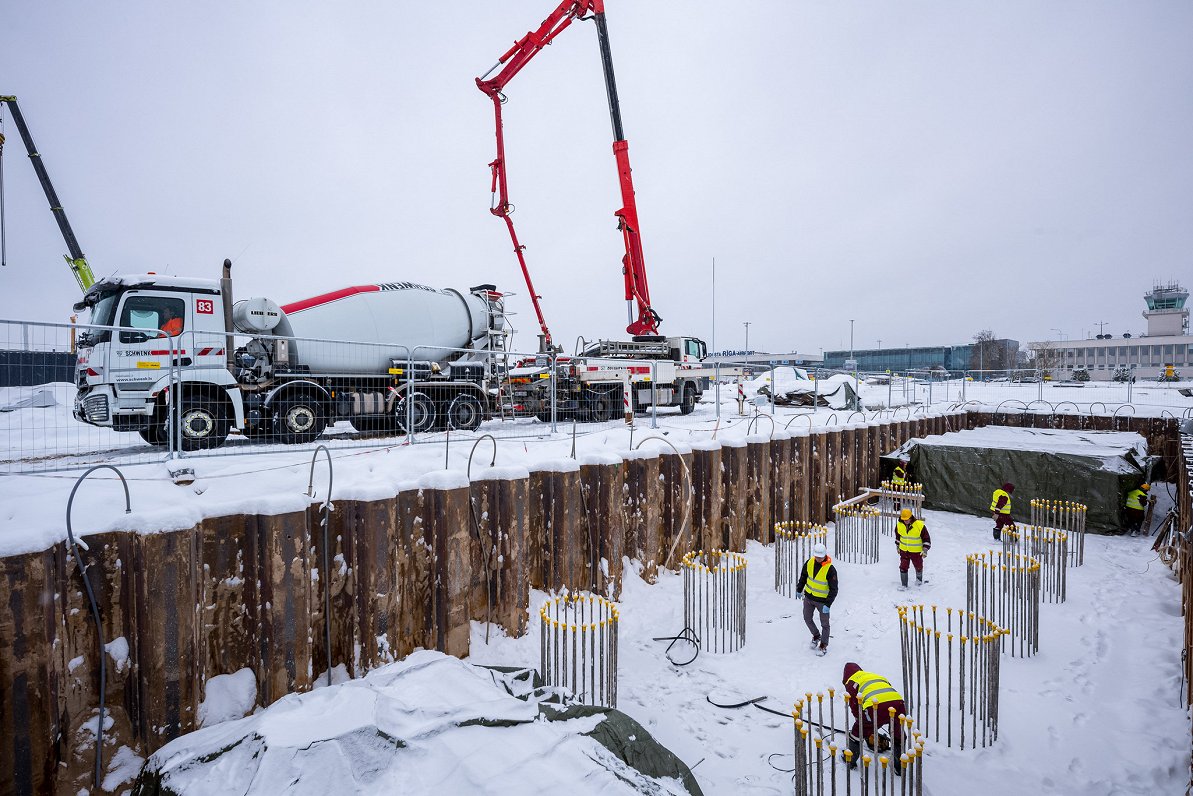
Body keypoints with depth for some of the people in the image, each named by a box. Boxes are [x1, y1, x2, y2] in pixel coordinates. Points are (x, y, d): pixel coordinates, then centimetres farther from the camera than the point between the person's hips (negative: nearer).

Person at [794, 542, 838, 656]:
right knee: (807, 619, 16)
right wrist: (799, 589, 16)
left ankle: (824, 645, 29)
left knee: (824, 624, 10)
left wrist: (828, 604, -22)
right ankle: (816, 636, 41)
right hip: (808, 597, 5)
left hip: (822, 600, -5)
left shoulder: (830, 569, -24)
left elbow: (834, 589, -18)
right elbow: (803, 576, 9)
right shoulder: (810, 562, -10)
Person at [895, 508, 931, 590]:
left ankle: (919, 579, 47)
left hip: (916, 551, -2)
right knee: (903, 567, -2)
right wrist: (898, 546, 17)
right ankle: (903, 584, 7)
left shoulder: (920, 525, -20)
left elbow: (926, 538, -9)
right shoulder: (899, 525, -9)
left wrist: (925, 549, -12)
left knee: (918, 566, 18)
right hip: (904, 550, 2)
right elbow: (897, 536, 11)